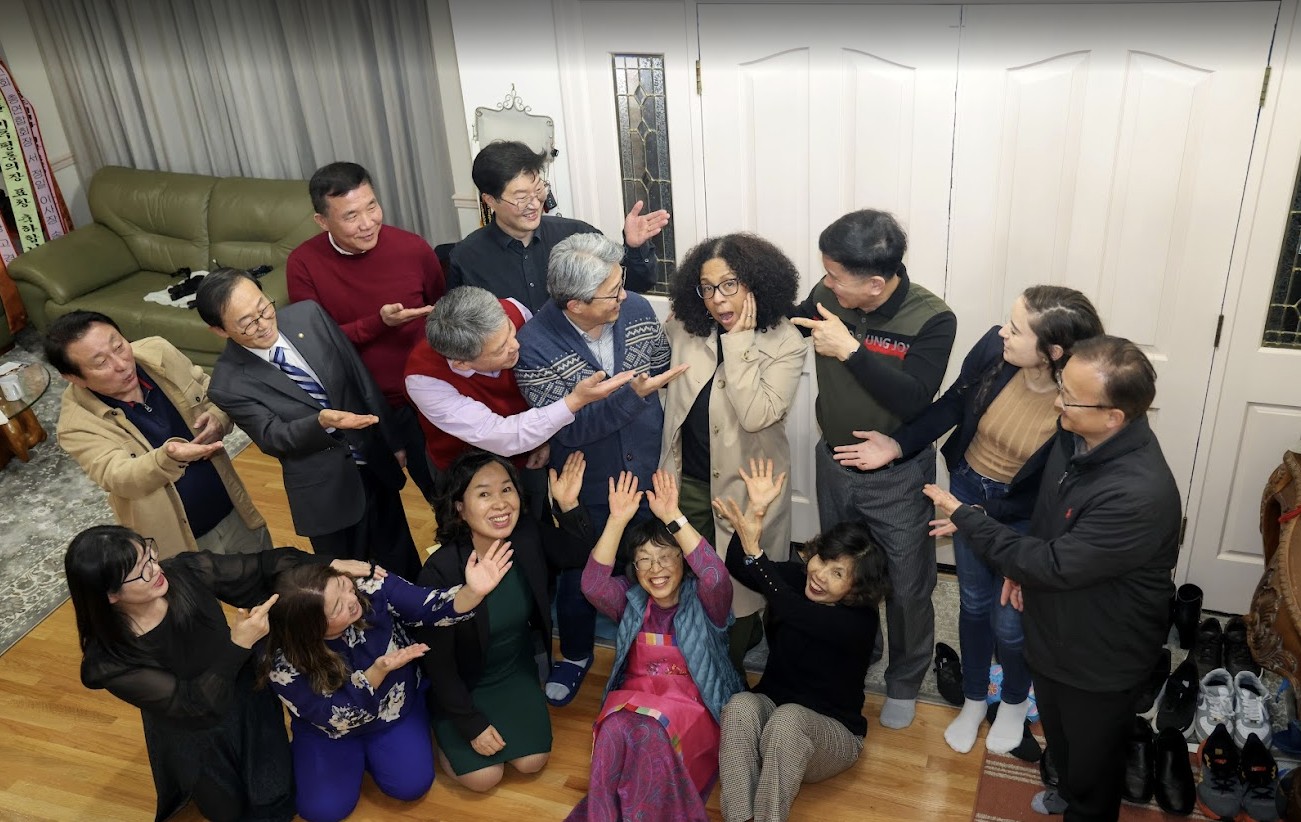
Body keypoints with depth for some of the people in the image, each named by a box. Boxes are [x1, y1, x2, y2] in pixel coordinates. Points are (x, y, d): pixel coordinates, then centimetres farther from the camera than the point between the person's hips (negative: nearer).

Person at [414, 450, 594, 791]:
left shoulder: (528, 536, -21)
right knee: (485, 776, -7)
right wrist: (471, 724, -15)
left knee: (531, 761, -2)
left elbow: (582, 555, -4)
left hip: (516, 670, 4)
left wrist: (569, 505, -23)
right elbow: (436, 660, -21)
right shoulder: (441, 571, -32)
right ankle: (446, 733, 21)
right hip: (460, 681, -4)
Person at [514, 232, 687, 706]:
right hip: (587, 489, -2)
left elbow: (665, 370, -1)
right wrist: (631, 395, -37)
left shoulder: (637, 309, -14)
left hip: (651, 472, 3)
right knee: (580, 577, 19)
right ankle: (575, 655, 47)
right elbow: (568, 427, -26)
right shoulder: (534, 346, -25)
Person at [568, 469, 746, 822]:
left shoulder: (704, 602, -3)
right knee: (617, 733, -32)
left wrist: (673, 518, -34)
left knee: (650, 738, -34)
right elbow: (593, 584, -14)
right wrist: (617, 521, -26)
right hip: (633, 699, 3)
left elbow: (717, 577, -27)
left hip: (692, 706, -2)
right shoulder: (631, 600, 5)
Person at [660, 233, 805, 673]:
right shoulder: (684, 327, -6)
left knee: (742, 584, 15)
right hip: (687, 479, 4)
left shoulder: (785, 343, -17)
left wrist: (738, 342, -27)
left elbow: (756, 415, -28)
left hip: (746, 484, -4)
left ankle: (729, 670, 42)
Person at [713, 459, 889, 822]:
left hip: (832, 731, -4)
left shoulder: (860, 621, -19)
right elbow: (737, 567, -19)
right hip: (771, 709, 4)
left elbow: (791, 611, -36)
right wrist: (756, 511, -34)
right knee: (741, 704, -32)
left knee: (787, 717, -38)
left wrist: (754, 550, -47)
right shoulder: (798, 578, -3)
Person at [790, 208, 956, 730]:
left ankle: (904, 681, 38)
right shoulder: (829, 295, -13)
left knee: (906, 587, 13)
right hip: (833, 462, 4)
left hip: (898, 477, -4)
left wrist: (850, 350, -37)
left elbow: (914, 399, -33)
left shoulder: (931, 319, -24)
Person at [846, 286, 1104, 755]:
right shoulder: (993, 347, -24)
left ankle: (1015, 702, 45)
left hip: (1022, 515, -3)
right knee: (973, 602, 20)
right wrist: (897, 446, -13)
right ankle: (973, 700, 45)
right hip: (968, 486, 3)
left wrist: (986, 518, -21)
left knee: (1009, 621, 11)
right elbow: (951, 405, -6)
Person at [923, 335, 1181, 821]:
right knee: (1056, 731, 32)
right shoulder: (1075, 436, -13)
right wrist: (1026, 567, 1)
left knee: (1092, 750, 21)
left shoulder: (1140, 495, -39)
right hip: (1053, 627, 8)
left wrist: (965, 519, -24)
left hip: (1100, 656, -8)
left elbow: (1056, 565, -31)